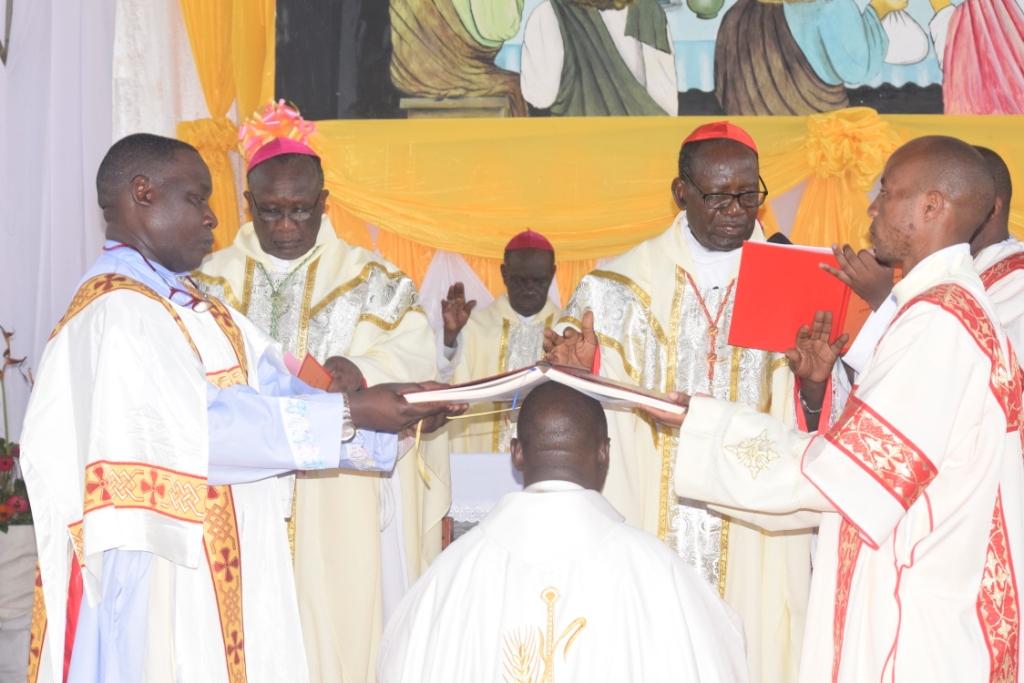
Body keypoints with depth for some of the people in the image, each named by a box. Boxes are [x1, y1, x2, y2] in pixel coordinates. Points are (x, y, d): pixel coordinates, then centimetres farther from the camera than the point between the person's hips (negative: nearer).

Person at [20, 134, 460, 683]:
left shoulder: (186, 303, 15)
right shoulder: (115, 311, -15)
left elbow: (272, 383, 8)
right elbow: (201, 424, -24)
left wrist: (385, 405, -4)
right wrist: (348, 414, -23)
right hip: (164, 572, -9)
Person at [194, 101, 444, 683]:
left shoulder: (368, 278, 8)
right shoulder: (213, 282, 11)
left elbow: (415, 351, -5)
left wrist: (362, 370, -26)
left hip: (344, 502, -1)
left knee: (344, 615, 0)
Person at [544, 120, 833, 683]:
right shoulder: (625, 282, 5)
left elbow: (816, 424, 1)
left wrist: (814, 385, -20)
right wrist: (577, 370, -17)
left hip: (754, 539, 0)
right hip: (644, 526, 0)